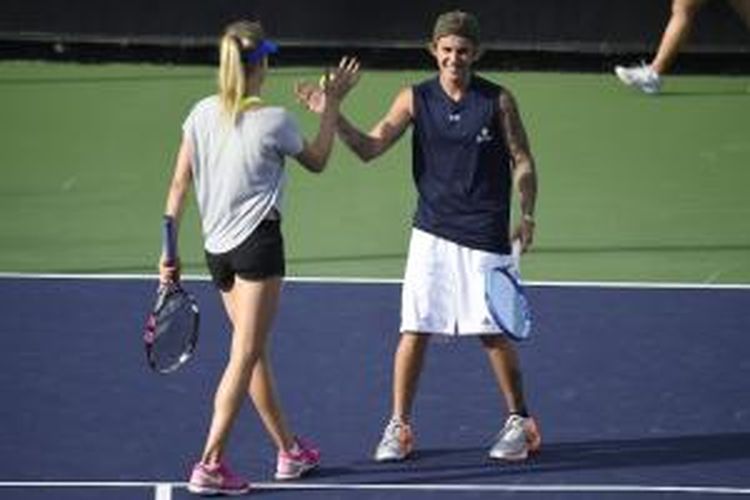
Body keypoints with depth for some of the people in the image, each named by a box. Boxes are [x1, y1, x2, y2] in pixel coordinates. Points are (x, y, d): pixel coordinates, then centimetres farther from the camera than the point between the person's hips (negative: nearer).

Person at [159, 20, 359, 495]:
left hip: (217, 247, 6)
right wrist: (332, 104, 15)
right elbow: (317, 161, 9)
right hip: (258, 242, -6)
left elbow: (179, 184, 2)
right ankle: (211, 465, -12)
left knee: (255, 352, 16)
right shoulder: (274, 121, -10)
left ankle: (290, 450, 28)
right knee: (245, 355, -5)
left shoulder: (203, 113, 2)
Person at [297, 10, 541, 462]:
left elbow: (522, 161, 3)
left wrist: (527, 214, -10)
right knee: (415, 331, -2)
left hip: (485, 235, -2)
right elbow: (370, 148, -3)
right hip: (432, 233, 2)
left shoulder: (498, 101, -3)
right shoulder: (416, 99, 1)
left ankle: (520, 422, 19)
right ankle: (399, 426, 9)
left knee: (493, 332, 1)